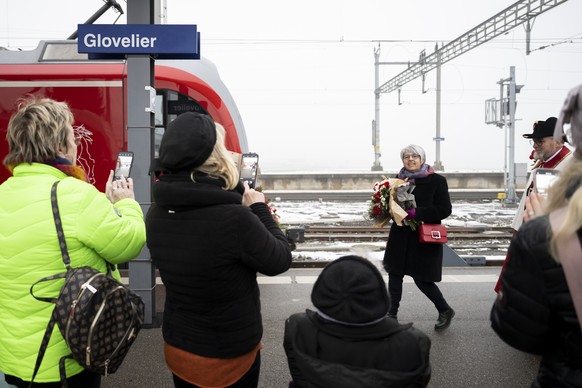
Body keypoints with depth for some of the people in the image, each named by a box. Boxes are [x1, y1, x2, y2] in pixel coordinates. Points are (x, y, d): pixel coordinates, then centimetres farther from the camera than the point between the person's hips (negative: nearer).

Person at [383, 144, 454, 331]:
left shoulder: (437, 180, -7)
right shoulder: (399, 179, 5)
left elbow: (445, 209, -12)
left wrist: (416, 213, -23)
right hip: (400, 236, 5)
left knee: (421, 279, 0)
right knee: (394, 274, 8)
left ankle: (445, 311, 26)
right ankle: (392, 314, 24)